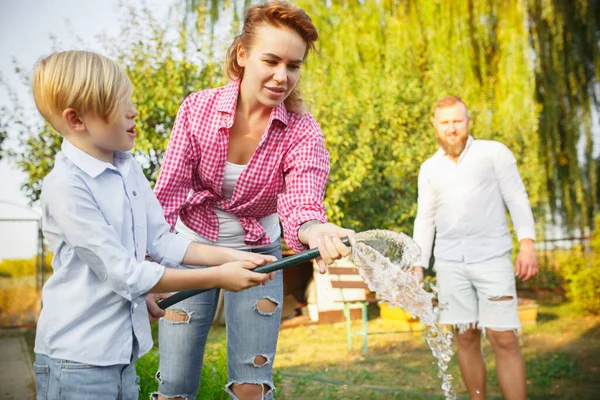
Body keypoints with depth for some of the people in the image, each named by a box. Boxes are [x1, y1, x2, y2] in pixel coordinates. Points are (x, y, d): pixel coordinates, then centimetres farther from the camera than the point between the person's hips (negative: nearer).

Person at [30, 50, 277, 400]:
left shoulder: (129, 169, 4)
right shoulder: (66, 186, -20)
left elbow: (162, 242, 8)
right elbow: (124, 272, -21)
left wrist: (229, 257, -3)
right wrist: (218, 277, -18)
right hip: (77, 361, -7)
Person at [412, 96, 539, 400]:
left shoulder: (494, 152, 5)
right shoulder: (429, 169, 14)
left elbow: (517, 199, 1)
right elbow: (424, 219, 15)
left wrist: (527, 244, -12)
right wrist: (418, 265, 9)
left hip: (492, 257, -3)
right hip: (450, 262, 3)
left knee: (504, 338, -9)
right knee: (466, 337, 4)